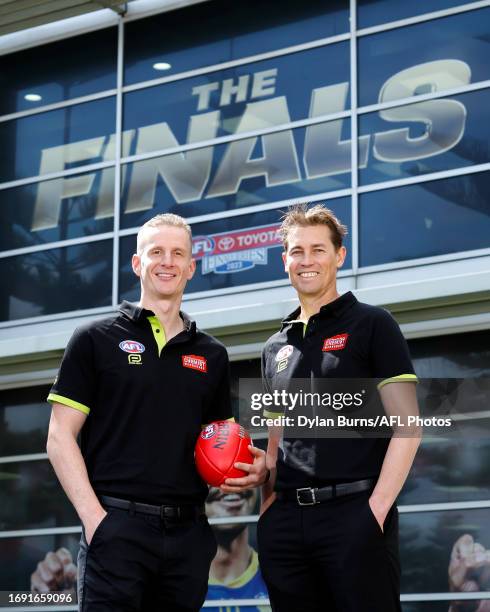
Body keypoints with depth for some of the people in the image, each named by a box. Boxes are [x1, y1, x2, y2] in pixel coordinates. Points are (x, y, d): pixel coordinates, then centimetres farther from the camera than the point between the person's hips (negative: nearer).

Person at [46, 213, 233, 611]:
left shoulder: (212, 355, 15)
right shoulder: (96, 340, 4)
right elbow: (60, 437, -1)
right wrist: (94, 516, -12)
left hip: (188, 533, 4)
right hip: (117, 525, -4)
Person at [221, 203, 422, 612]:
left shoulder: (371, 325, 1)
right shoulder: (276, 347, 17)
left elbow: (407, 428, -5)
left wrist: (375, 511, -14)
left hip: (353, 512, -5)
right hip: (286, 520, 5)